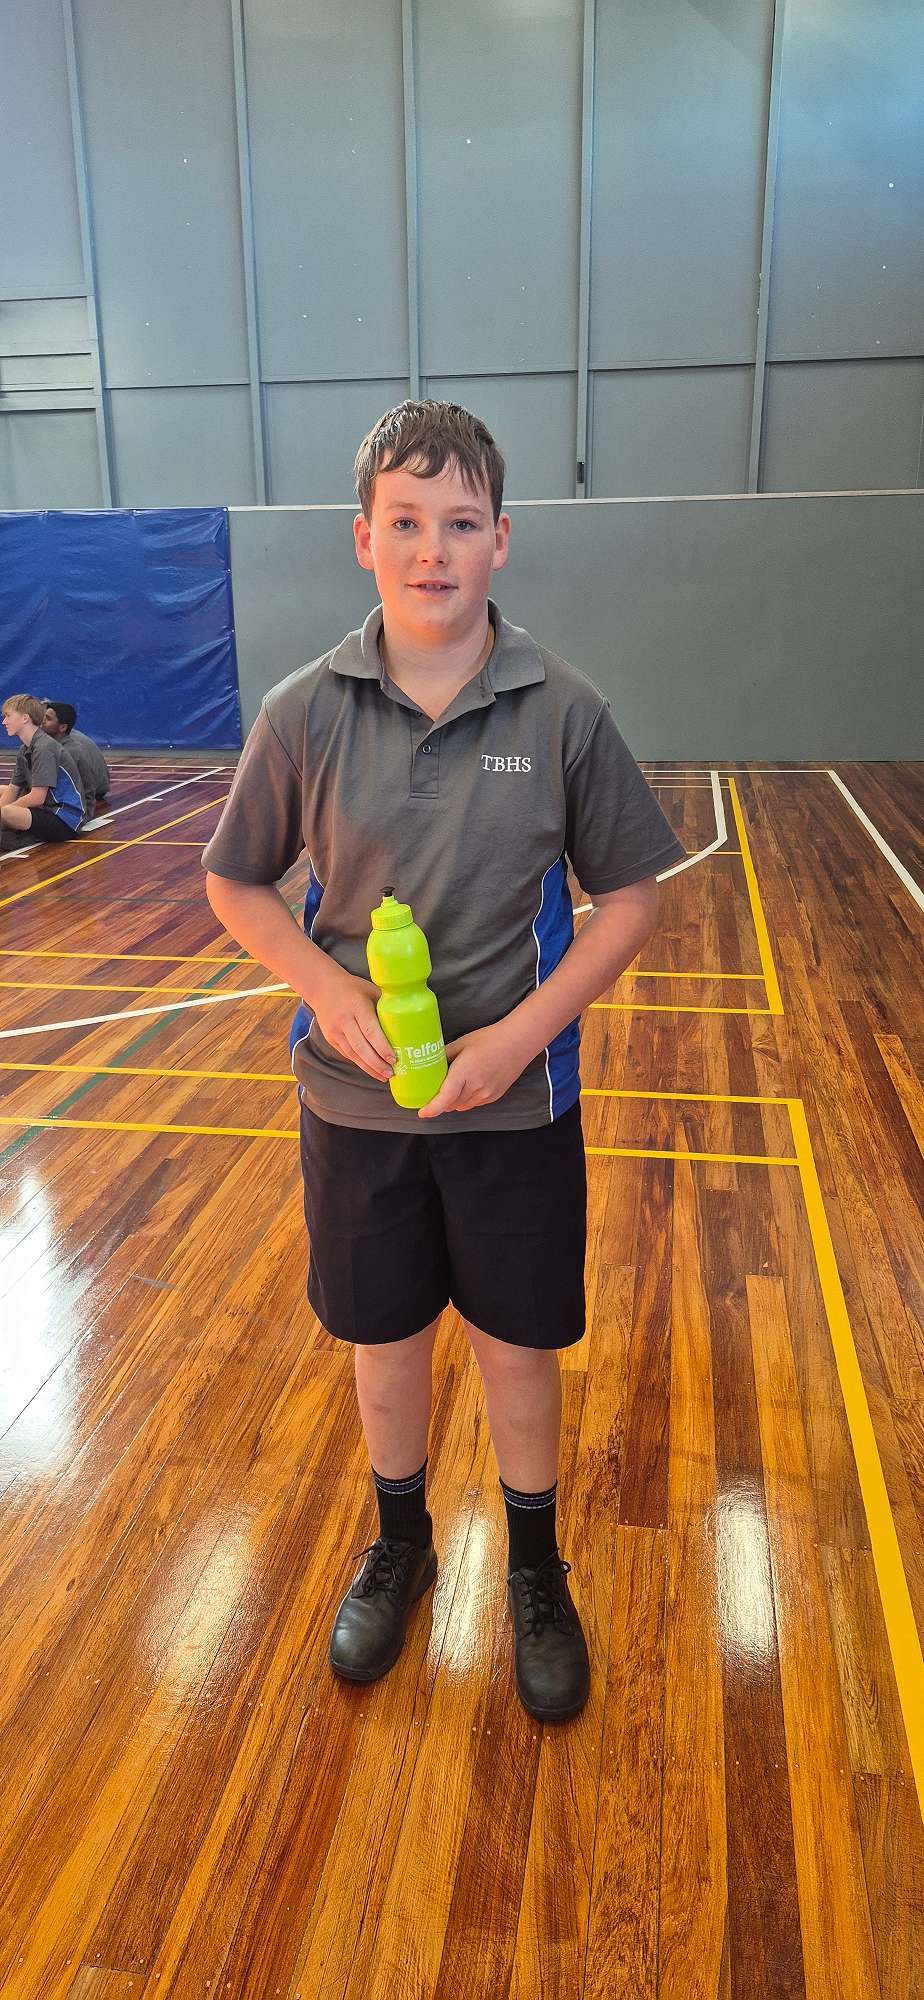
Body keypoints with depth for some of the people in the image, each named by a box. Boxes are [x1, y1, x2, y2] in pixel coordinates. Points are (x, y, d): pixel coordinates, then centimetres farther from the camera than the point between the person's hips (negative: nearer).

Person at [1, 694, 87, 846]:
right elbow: (13, 789, 12)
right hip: (47, 808, 10)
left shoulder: (45, 748, -19)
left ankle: (13, 832, -3)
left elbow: (37, 798, -22)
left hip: (66, 820, -10)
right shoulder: (25, 750, 11)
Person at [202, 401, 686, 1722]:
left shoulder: (565, 712, -9)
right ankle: (400, 1545, 46)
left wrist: (520, 1034, -15)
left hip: (516, 1104, -1)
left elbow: (629, 897, -3)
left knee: (520, 1350, 14)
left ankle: (536, 1570, 41)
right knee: (384, 1340, 18)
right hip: (356, 1100, 1)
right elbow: (236, 886, 3)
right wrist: (328, 991, -14)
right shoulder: (305, 713, -6)